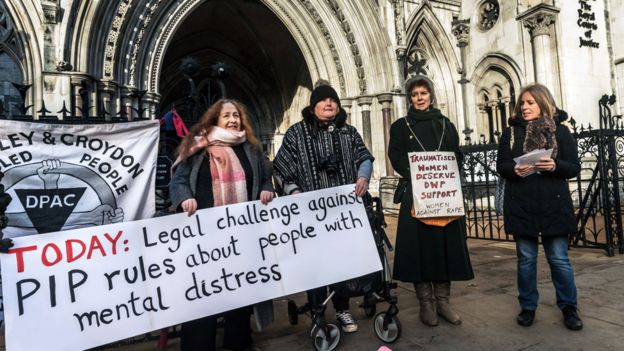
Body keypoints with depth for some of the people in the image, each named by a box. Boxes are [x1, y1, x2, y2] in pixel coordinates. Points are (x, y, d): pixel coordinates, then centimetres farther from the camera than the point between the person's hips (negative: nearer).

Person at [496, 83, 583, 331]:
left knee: (559, 258, 6)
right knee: (526, 258, 8)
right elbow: (501, 166, 4)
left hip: (553, 205, 0)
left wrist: (555, 165, -18)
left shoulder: (560, 130, 4)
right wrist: (515, 170, -17)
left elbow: (574, 167, 2)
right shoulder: (511, 132, 6)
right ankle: (528, 307, 21)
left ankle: (569, 308, 23)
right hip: (521, 206, 1)